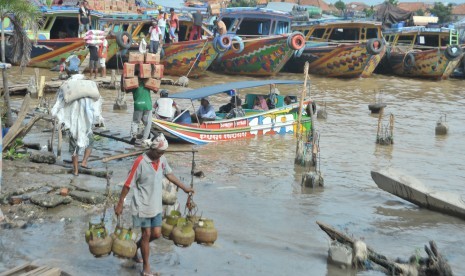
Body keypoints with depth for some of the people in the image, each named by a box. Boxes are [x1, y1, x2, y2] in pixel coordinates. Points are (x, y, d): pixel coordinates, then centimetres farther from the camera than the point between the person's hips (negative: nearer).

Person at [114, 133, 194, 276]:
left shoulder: (162, 159, -3)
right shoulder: (140, 162, -22)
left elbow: (169, 174, 15)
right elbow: (128, 184, -16)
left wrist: (184, 188, 19)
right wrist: (120, 204, -12)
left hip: (156, 205, 6)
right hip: (143, 205, -6)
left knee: (156, 234, 9)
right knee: (147, 234, 3)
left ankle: (135, 247, 36)